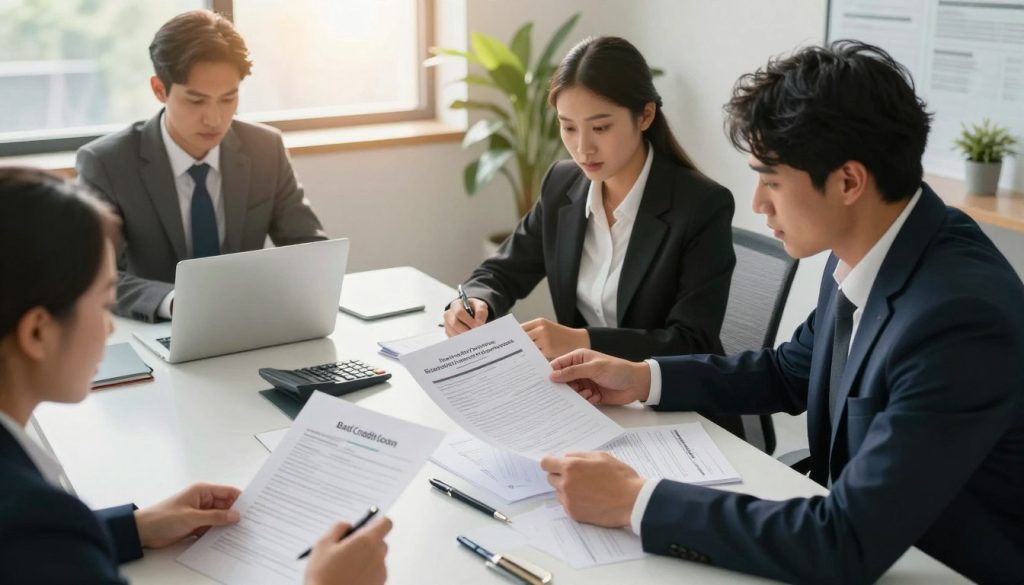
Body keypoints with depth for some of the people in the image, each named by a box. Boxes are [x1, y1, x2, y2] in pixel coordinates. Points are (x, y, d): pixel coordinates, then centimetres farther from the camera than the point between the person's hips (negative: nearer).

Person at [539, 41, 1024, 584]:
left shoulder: (960, 317, -30)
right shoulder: (862, 251, -5)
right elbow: (792, 371, 13)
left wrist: (636, 501, -27)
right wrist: (644, 379, 3)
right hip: (862, 541, 6)